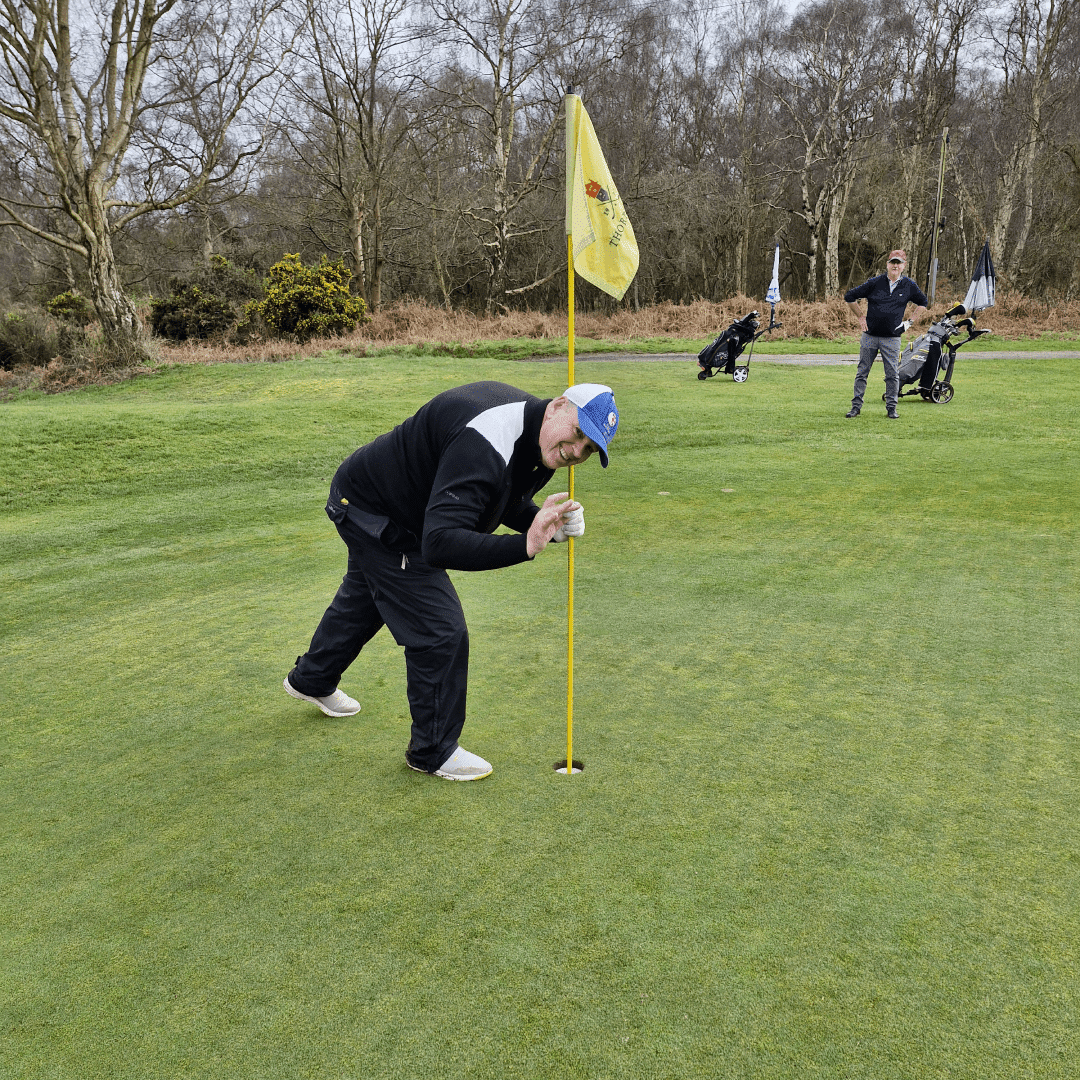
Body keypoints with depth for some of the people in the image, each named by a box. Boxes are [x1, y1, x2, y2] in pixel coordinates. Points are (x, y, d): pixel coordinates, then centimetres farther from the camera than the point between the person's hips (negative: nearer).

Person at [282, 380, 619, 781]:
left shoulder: (540, 442, -9)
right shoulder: (486, 443, -40)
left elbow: (508, 503, 6)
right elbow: (440, 545, -47)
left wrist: (550, 525, -14)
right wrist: (525, 545, -55)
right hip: (371, 511, -10)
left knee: (365, 595, 32)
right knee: (441, 632, -9)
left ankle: (311, 679, 61)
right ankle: (433, 752, 13)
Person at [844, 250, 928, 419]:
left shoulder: (909, 286, 5)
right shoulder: (874, 283, -1)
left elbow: (923, 303, 20)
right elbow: (850, 297, 6)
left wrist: (910, 321, 10)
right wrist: (861, 316, 6)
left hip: (892, 338, 1)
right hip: (869, 335, 0)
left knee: (892, 374, 0)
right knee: (862, 372, 3)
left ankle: (891, 408, 9)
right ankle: (856, 406, 11)